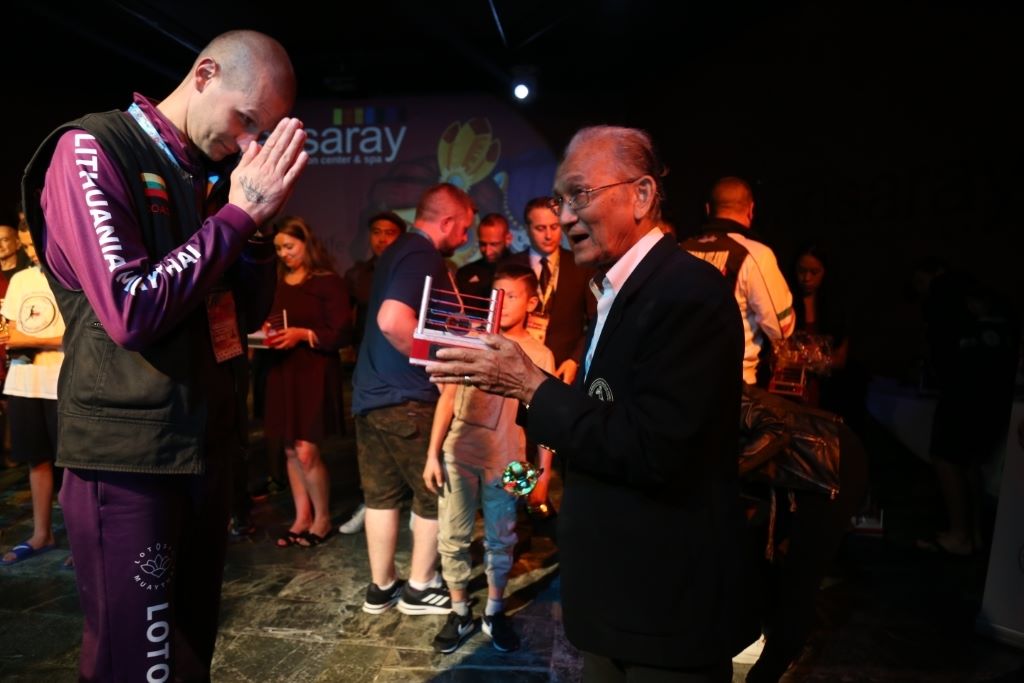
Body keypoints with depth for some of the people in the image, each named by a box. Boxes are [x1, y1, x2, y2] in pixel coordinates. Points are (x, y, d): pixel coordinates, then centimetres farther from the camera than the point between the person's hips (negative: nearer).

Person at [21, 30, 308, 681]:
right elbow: (131, 312, -22)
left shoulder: (212, 174, 11)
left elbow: (251, 311, 10)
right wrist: (239, 212, -17)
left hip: (208, 444, 7)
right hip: (130, 455, -7)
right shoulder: (92, 150, -10)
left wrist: (256, 217, -5)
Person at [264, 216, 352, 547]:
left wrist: (302, 334, -19)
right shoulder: (278, 283, 12)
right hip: (282, 372, 6)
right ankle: (302, 518, 21)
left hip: (315, 372, -6)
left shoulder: (328, 282, -7)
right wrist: (267, 330, 3)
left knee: (306, 452, -7)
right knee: (290, 451, 9)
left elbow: (341, 333, -10)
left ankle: (323, 518, 13)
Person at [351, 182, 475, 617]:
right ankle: (421, 586, 20)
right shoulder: (424, 256, -16)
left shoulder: (398, 251, 15)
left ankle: (381, 586, 26)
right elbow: (393, 321, -31)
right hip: (406, 397, -9)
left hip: (372, 390, 9)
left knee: (380, 494, 15)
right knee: (437, 494, 7)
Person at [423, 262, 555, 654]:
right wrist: (433, 453, -1)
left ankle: (494, 613, 29)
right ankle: (460, 613, 24)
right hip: (458, 454, 1)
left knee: (500, 541, 11)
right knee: (452, 538, 7)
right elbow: (447, 397, 3)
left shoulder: (540, 356, 0)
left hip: (505, 461, -1)